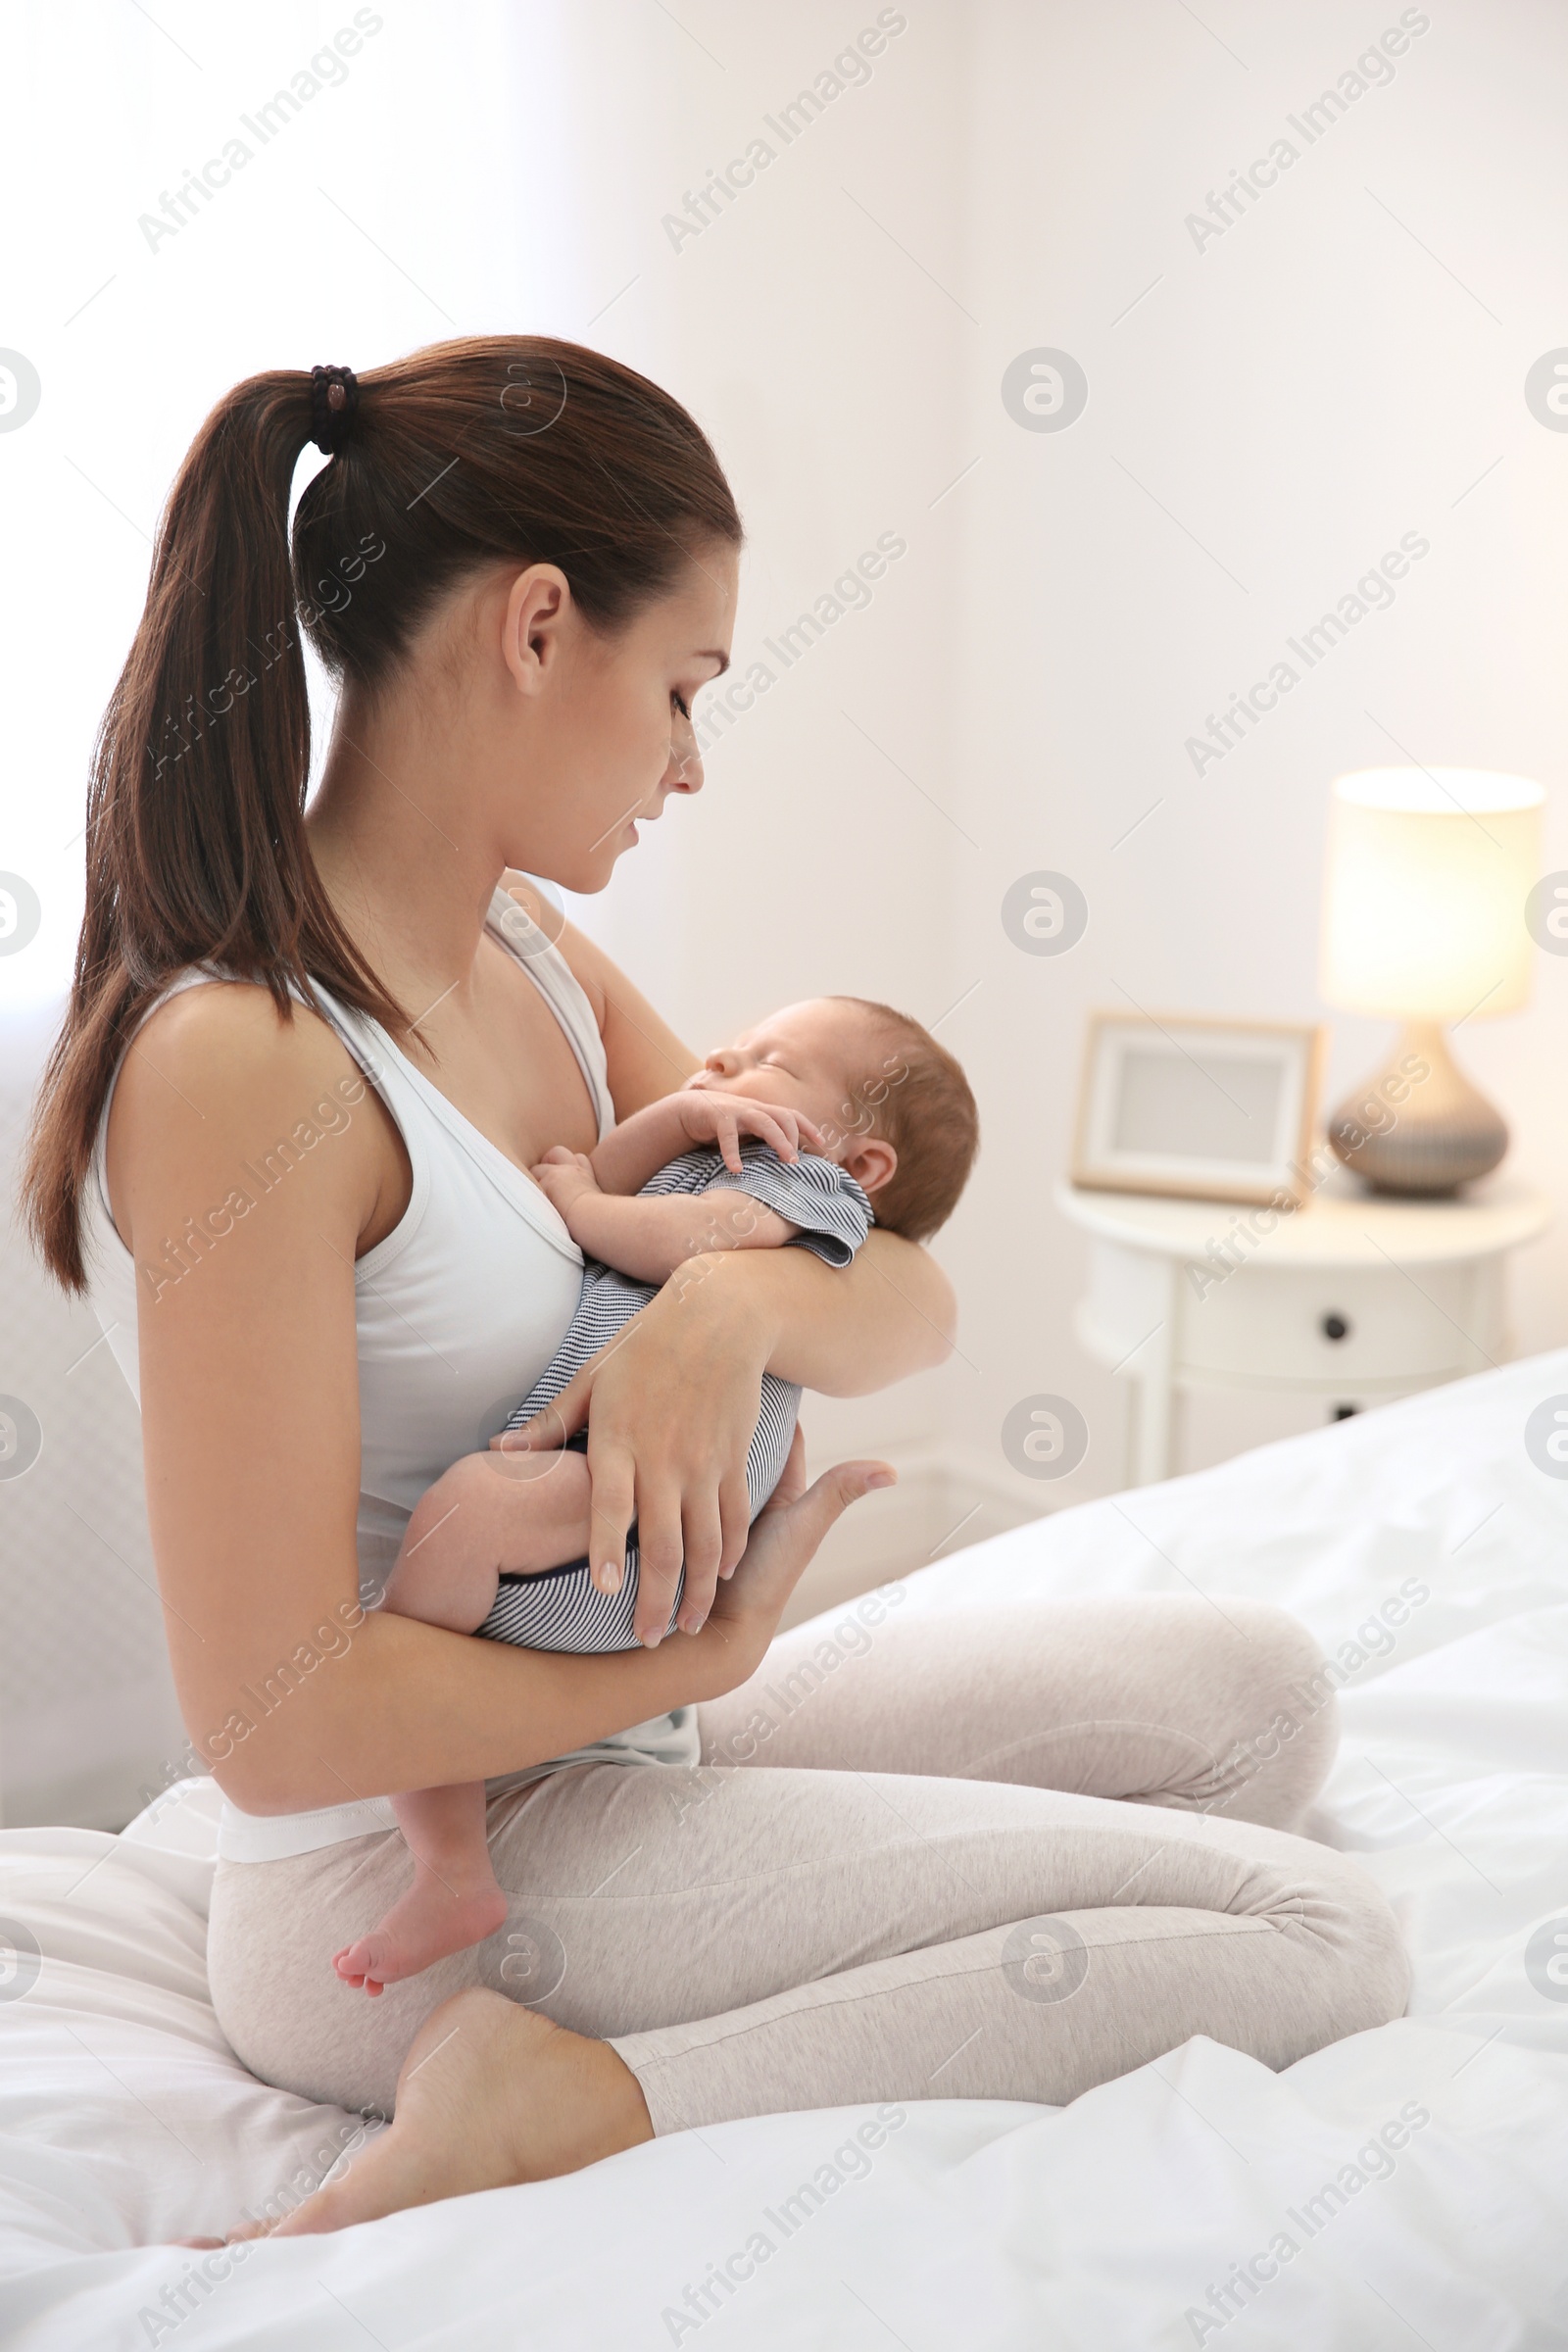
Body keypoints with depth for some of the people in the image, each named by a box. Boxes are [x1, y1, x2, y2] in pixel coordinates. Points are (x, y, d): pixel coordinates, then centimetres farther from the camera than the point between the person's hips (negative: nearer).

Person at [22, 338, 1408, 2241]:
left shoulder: (540, 966, 5)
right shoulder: (242, 1064, -23)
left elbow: (907, 1313, 5)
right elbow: (280, 1717, -25)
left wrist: (744, 1301, -19)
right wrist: (706, 1660, -11)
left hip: (610, 1739, 9)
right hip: (418, 1880, -9)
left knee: (1248, 1690, 15)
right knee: (1317, 1941, -10)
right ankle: (572, 2104, -15)